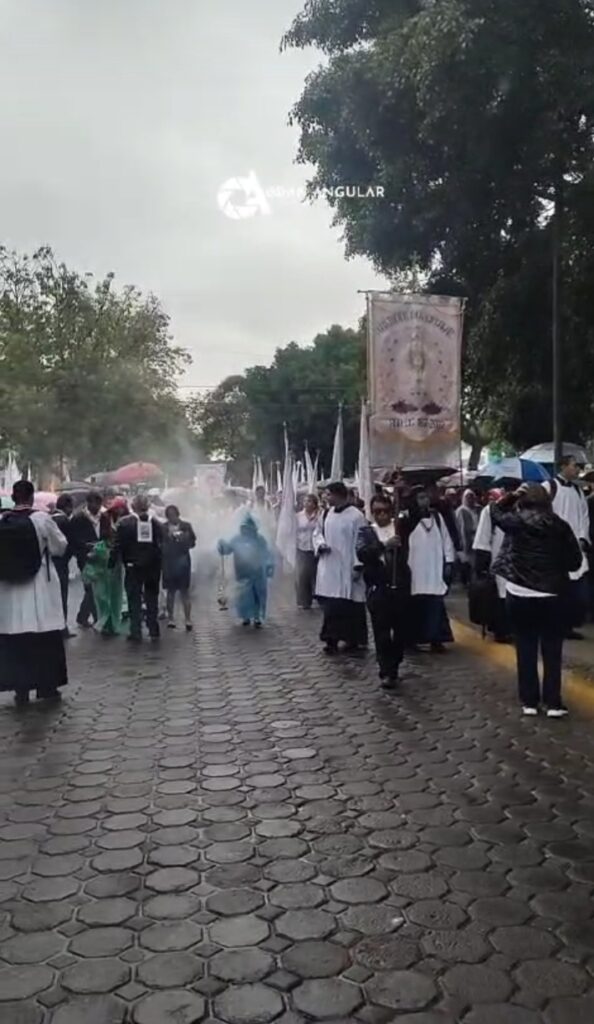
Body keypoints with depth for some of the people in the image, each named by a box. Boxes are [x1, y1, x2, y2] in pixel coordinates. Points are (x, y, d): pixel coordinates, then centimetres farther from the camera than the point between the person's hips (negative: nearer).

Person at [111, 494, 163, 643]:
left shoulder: (124, 523, -8)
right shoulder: (156, 523, 1)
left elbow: (117, 546, -9)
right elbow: (161, 547, 0)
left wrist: (112, 563, 0)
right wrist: (159, 566, 5)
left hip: (133, 568, -2)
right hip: (152, 567, 3)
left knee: (134, 600, 4)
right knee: (152, 599, 13)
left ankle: (136, 633, 4)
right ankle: (154, 630, 17)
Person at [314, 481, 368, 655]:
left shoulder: (356, 516, -12)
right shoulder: (327, 514, 8)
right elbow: (318, 533, 18)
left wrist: (358, 565, -15)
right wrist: (320, 544, -5)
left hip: (347, 569, -5)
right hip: (328, 568, 6)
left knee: (350, 606, 3)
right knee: (330, 606, 8)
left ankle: (354, 641, 14)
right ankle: (332, 639, 17)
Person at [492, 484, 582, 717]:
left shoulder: (516, 522, -6)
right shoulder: (560, 526, -5)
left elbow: (496, 511, 15)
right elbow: (575, 561, 0)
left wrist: (513, 495, 13)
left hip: (520, 595, 0)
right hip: (553, 596, 0)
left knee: (526, 649, 10)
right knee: (552, 650, 9)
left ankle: (529, 701, 15)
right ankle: (553, 702, 10)